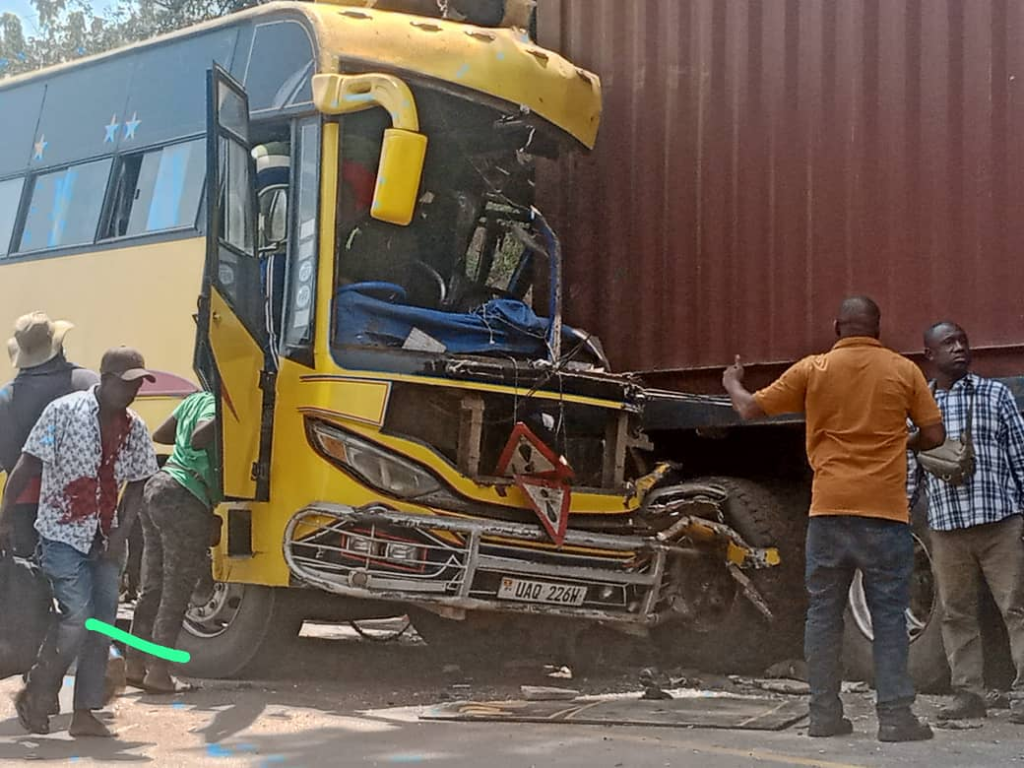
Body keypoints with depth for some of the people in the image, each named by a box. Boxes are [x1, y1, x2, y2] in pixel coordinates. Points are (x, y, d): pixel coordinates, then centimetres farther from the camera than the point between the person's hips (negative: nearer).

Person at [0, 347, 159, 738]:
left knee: (102, 623, 2)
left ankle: (85, 713, 10)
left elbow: (136, 484, 9)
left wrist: (121, 532, -2)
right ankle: (34, 696, 7)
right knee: (77, 617, -13)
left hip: (104, 540, 6)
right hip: (63, 533, -6)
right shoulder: (64, 411, -11)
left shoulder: (134, 429, 4)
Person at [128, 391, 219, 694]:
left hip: (157, 486, 9)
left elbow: (159, 435, 28)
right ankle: (157, 672, -1)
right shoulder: (217, 406, -9)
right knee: (176, 594, -2)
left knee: (152, 589, 13)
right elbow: (198, 438, -25)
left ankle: (135, 664, 16)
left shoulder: (195, 401, 18)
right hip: (185, 501, -9)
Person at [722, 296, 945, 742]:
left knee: (824, 613, 9)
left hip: (829, 509, 1)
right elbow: (934, 435, 3)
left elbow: (751, 409, 7)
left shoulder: (813, 369, 2)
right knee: (889, 617, 2)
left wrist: (732, 384, 28)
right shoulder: (903, 371, 1)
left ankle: (824, 714, 10)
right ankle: (894, 716, -2)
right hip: (884, 510, -1)